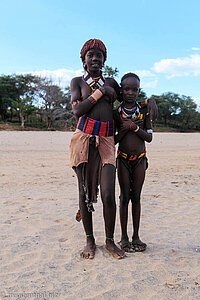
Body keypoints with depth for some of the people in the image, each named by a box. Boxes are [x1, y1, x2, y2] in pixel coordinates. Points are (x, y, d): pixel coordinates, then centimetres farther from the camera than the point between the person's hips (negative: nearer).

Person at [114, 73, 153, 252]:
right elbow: (113, 140, -4)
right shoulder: (116, 112, -3)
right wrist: (126, 128, -18)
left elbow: (149, 138, -4)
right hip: (123, 159, -1)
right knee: (125, 197, 4)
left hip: (140, 159, 1)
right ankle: (124, 237, 15)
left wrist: (134, 127, -18)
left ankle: (136, 236, 19)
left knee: (136, 197, 7)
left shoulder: (144, 110, -1)